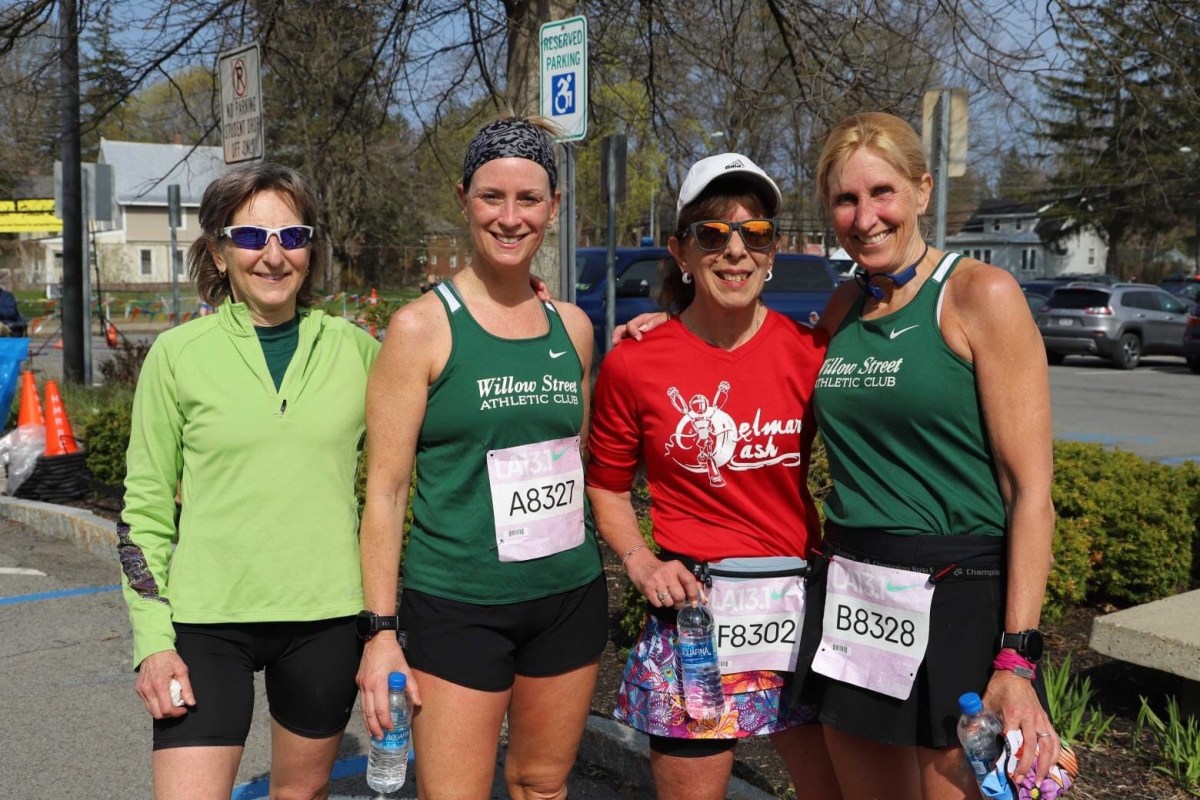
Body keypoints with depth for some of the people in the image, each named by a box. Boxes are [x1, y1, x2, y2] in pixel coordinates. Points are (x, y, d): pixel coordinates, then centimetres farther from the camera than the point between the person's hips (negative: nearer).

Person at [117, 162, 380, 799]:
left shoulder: (354, 348, 2)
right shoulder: (178, 353, -2)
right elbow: (144, 507, 0)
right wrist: (153, 640, -5)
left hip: (326, 615, 2)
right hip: (208, 622, -2)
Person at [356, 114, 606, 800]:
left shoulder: (573, 326, 6)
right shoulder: (424, 325, -8)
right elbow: (386, 490, -9)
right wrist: (381, 630, -11)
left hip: (570, 595, 5)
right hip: (458, 607, -4)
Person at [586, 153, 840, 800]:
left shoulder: (810, 351, -2)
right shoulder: (634, 364, -4)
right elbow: (606, 485, 9)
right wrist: (640, 563, -6)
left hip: (803, 604, 2)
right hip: (693, 608, -2)